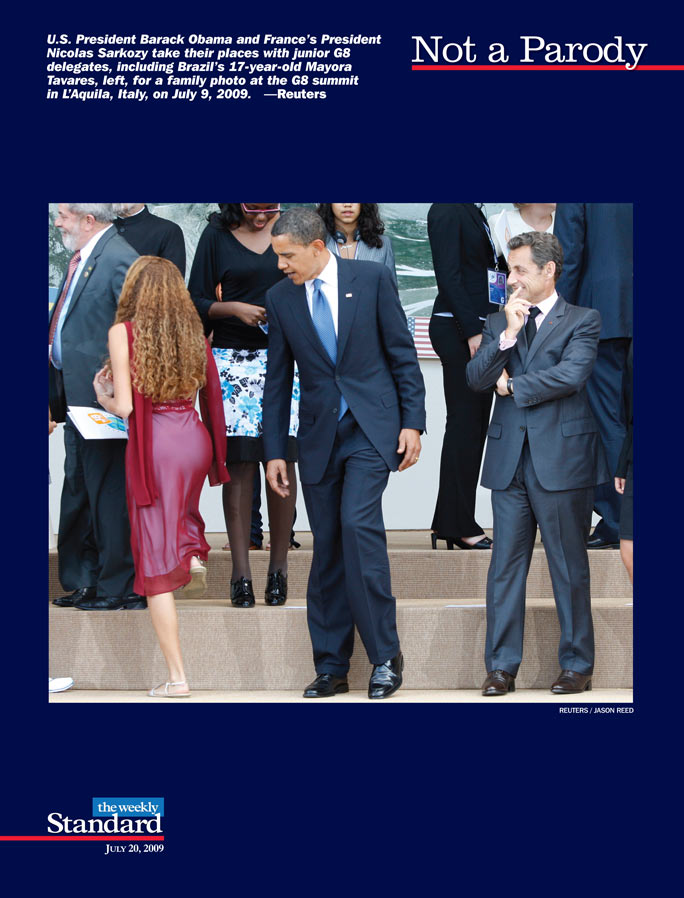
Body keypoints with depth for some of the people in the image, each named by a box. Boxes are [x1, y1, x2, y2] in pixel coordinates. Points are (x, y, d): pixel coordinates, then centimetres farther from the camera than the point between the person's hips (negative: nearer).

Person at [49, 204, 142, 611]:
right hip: (79, 395, 10)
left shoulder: (119, 260, -16)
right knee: (78, 490, 16)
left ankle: (121, 588, 6)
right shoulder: (83, 258, 15)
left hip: (103, 399, -10)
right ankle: (84, 582, 25)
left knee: (107, 492, -3)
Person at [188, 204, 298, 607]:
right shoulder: (217, 236, 6)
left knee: (283, 461, -3)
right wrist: (233, 308, -12)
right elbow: (196, 301, 5)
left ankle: (279, 567, 6)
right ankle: (241, 572, 0)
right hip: (233, 360, -1)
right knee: (240, 464, -4)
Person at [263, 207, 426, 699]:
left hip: (371, 427, -3)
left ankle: (385, 654, -10)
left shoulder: (372, 278, -3)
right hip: (318, 434, 3)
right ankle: (331, 668, 11)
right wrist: (274, 451, 8)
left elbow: (402, 353, 1)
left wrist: (412, 422, -3)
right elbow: (277, 381, 9)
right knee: (326, 547, 3)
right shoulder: (280, 298, 5)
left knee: (358, 522, -20)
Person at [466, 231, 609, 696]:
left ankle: (577, 665, 13)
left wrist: (512, 385, -5)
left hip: (562, 460, -4)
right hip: (509, 460, 4)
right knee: (505, 565, 3)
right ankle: (502, 666, 9)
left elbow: (572, 374, -14)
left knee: (570, 566, 3)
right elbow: (476, 378, 3)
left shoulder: (583, 321, 2)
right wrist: (508, 335, -9)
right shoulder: (499, 322, 15)